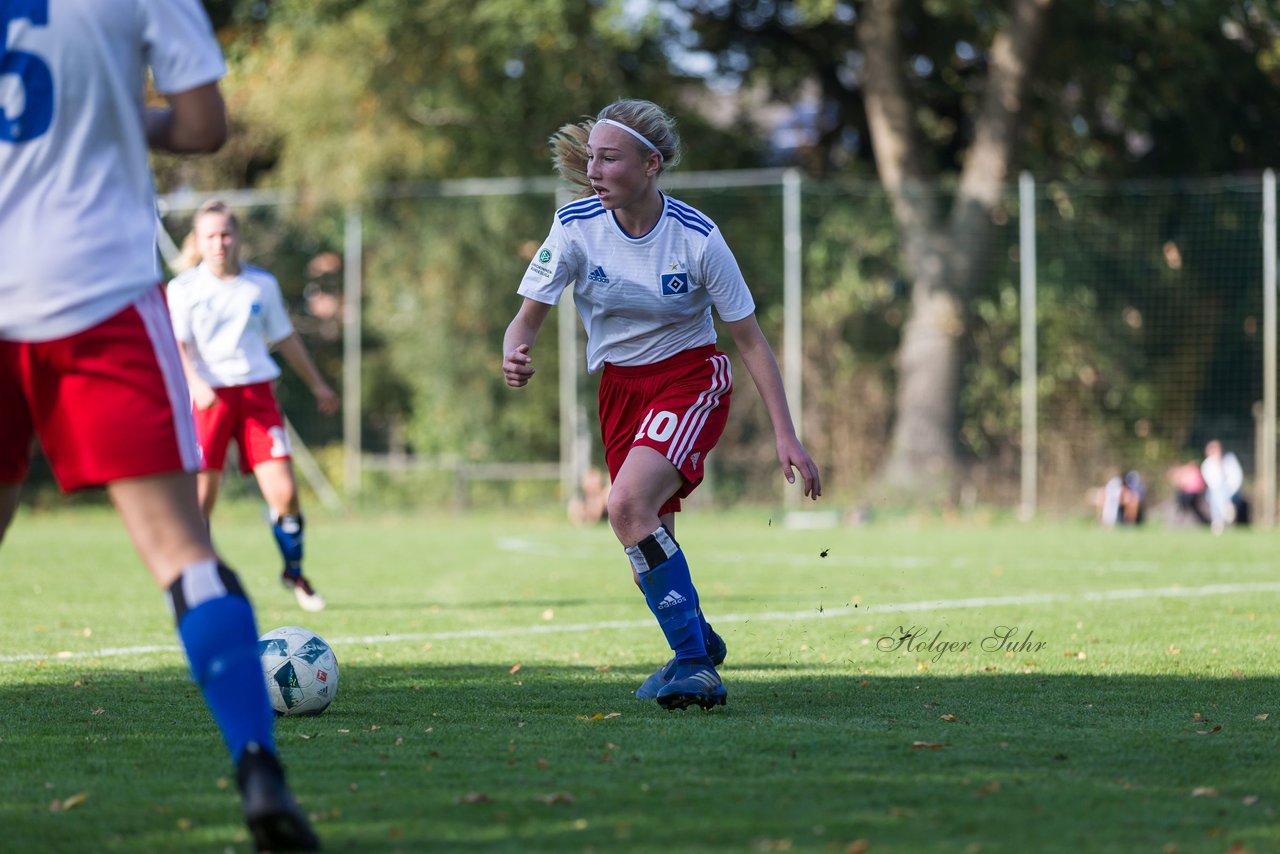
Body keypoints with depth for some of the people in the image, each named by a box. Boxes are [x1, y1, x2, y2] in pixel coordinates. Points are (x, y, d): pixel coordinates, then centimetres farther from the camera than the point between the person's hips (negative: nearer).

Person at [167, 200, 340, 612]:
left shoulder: (262, 284, 9)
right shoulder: (184, 289, 0)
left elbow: (285, 338, 21)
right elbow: (176, 346, -9)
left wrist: (317, 385, 27)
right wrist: (196, 383, -26)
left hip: (256, 392, 2)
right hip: (208, 397, -2)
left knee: (284, 492, -7)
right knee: (201, 497, -4)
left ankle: (294, 573, 16)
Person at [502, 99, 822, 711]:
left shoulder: (696, 237, -17)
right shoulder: (577, 225, -11)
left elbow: (750, 340, -8)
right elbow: (528, 316, -5)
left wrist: (785, 435, -11)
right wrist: (515, 355, -30)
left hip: (692, 378, -4)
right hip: (619, 387, 4)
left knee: (628, 503, -29)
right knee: (646, 545, 7)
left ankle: (691, 662, -23)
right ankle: (699, 640, 38)